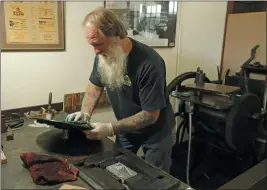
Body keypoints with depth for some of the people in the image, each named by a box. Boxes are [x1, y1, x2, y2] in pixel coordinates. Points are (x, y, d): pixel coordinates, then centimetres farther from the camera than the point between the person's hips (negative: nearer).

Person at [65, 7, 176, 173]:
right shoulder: (103, 55, -11)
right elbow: (95, 86, 2)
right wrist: (85, 113, -15)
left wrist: (111, 129, -32)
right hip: (126, 127, 6)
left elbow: (151, 115, -28)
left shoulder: (149, 62, -33)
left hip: (154, 131, -5)